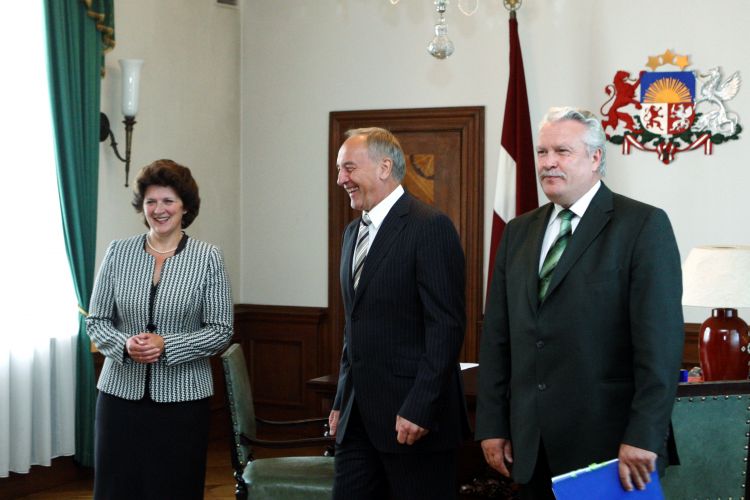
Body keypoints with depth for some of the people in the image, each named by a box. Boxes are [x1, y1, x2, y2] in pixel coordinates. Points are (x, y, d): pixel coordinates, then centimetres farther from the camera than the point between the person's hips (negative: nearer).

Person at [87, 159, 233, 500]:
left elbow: (221, 331, -3)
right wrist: (125, 345, -14)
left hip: (182, 397, -1)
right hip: (121, 392, 2)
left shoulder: (207, 258, -3)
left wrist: (166, 345, -16)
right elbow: (96, 321, 6)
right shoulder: (118, 252, 4)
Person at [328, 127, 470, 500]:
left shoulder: (430, 227, -11)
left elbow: (446, 326, -16)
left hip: (411, 416, -8)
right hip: (359, 417, 8)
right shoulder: (353, 232, 15)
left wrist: (419, 410, -19)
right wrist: (342, 401, 16)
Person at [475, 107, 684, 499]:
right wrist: (492, 425, 6)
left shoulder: (644, 225, -6)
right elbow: (497, 334, 11)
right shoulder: (518, 232, 12)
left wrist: (643, 437, -17)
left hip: (608, 439, -5)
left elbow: (660, 338, -12)